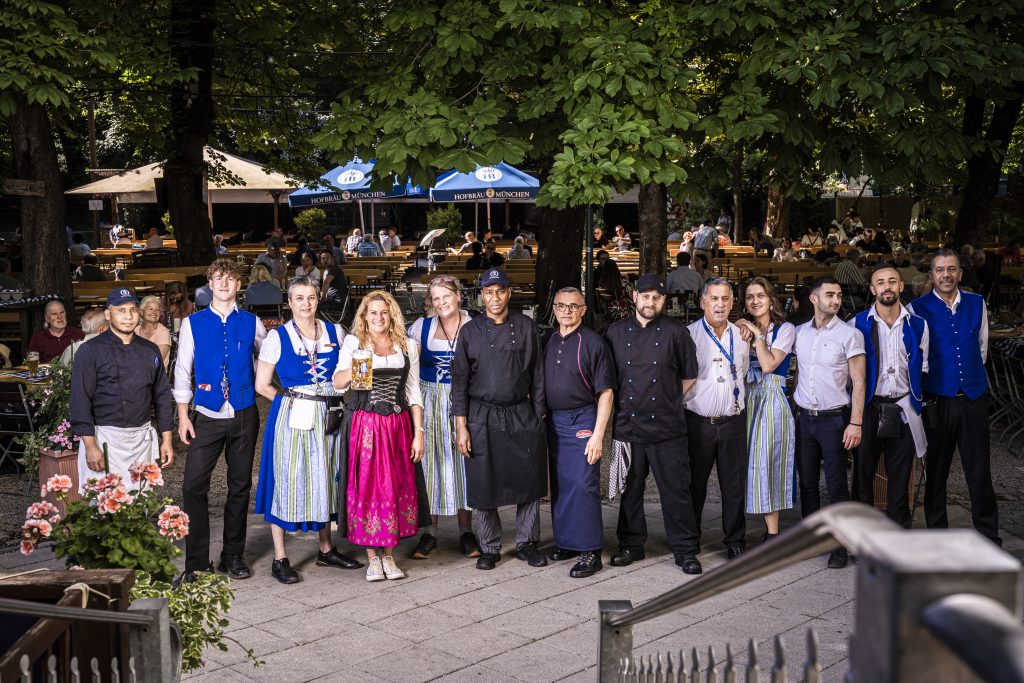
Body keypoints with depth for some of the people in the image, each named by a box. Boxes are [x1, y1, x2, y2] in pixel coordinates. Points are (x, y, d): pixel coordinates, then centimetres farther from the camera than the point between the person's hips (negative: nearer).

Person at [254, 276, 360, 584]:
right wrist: (290, 400, -6)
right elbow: (262, 385, 0)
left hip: (327, 417, 4)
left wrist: (337, 403, 1)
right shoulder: (277, 337, -2)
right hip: (291, 418, -3)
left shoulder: (334, 332, 7)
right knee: (287, 480, -1)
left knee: (325, 479, 12)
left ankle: (326, 549, 27)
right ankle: (280, 559, 7)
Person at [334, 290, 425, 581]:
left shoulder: (408, 346, 10)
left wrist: (418, 432, 3)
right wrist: (352, 371, -35)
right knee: (366, 486, 0)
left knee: (396, 486, 4)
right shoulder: (353, 343, 2)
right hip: (364, 424, -2)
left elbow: (414, 393, 9)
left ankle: (389, 555, 15)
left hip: (398, 424, 2)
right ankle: (372, 557, 10)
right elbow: (338, 382, -13)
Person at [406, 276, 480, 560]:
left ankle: (466, 531, 13)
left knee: (463, 462, 3)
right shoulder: (422, 326, 2)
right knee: (430, 464, 1)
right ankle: (429, 534, 9)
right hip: (430, 402, 0)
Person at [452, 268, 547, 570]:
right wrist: (461, 426, -3)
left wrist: (538, 417, 3)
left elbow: (538, 375, 7)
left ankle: (526, 543, 21)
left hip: (522, 415, 1)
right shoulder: (471, 331, 3)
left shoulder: (525, 327, 4)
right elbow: (459, 381, 3)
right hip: (482, 419, 0)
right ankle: (489, 548, 18)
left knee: (529, 481, 5)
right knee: (484, 486, 3)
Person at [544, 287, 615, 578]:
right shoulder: (548, 342, 10)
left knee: (583, 486, -8)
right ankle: (566, 542, 21)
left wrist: (598, 435, -16)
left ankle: (590, 551, -2)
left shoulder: (593, 342, -7)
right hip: (554, 421, 6)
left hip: (582, 421, -6)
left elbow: (606, 393, -9)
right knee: (559, 485, 10)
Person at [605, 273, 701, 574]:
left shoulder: (675, 331, 1)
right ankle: (631, 544, 24)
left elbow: (689, 375, 9)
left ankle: (685, 549, 11)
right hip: (627, 425, 2)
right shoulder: (616, 332, 7)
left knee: (676, 490, 1)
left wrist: (671, 401, 7)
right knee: (630, 490, 10)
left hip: (667, 428, -2)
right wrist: (622, 402, 9)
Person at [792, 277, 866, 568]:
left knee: (836, 484, -3)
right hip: (804, 418, 4)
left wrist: (855, 423, -13)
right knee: (807, 482, 8)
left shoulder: (849, 335, -5)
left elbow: (858, 383, -7)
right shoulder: (799, 333, 8)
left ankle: (840, 545, 5)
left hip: (834, 418, -4)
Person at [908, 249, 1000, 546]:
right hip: (937, 400, -2)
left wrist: (972, 375, 14)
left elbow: (982, 346, 16)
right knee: (936, 473, 8)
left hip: (974, 398, 2)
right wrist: (930, 378, 6)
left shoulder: (977, 303, 6)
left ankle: (989, 540, 14)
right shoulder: (918, 308, -4)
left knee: (980, 471, 4)